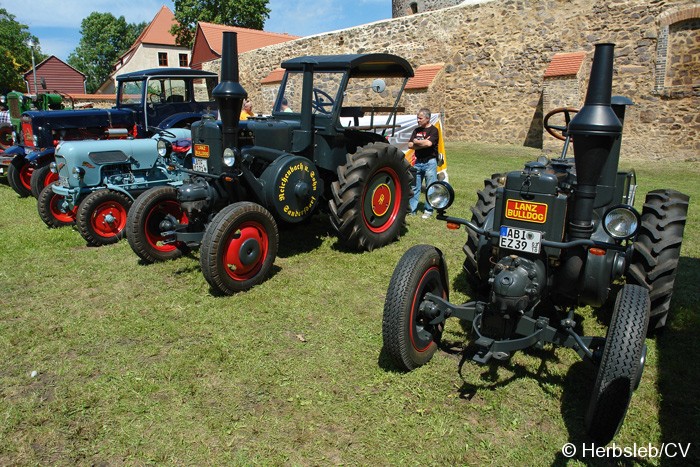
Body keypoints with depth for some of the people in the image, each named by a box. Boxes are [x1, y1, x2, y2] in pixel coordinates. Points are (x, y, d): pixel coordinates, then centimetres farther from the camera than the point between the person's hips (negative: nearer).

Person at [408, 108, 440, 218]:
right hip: (418, 162, 6)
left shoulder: (433, 130, -6)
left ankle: (428, 210, 11)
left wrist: (416, 142, -7)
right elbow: (410, 145, 1)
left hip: (430, 162, -6)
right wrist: (423, 143, -12)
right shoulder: (416, 130, 12)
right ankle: (412, 208, 16)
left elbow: (429, 143, -23)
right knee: (414, 186, 9)